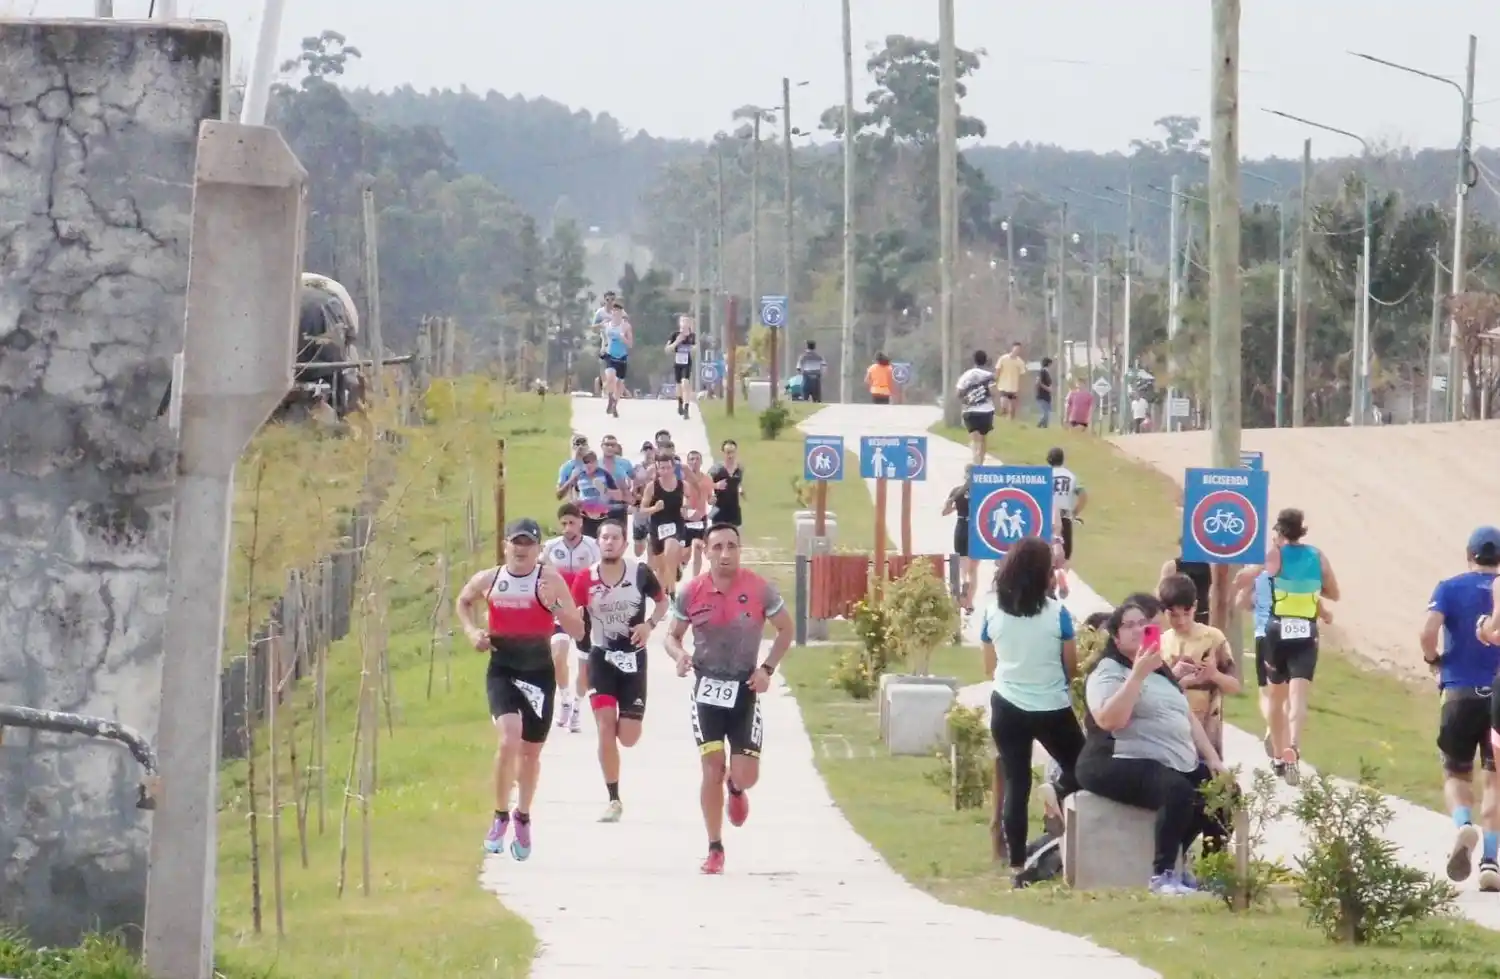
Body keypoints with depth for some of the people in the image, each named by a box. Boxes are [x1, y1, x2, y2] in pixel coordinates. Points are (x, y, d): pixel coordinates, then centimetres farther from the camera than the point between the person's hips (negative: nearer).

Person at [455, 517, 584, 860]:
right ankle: (501, 815, -6)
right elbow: (463, 601, 22)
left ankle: (523, 817, 37)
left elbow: (577, 630, -9)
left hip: (539, 672, 0)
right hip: (502, 670, 0)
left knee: (531, 751, 14)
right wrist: (472, 630, 5)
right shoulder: (488, 580, -1)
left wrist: (555, 606, -26)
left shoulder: (550, 581, -8)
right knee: (509, 738, -22)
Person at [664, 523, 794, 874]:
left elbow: (785, 629, 4)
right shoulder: (691, 593, -7)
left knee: (746, 775, -3)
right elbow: (672, 635, 5)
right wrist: (680, 655, -18)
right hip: (707, 687, 0)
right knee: (712, 769, -6)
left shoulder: (760, 590, -10)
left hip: (745, 688, 0)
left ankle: (735, 788, 37)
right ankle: (715, 849, 7)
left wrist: (768, 668, -8)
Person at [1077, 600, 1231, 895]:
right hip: (1120, 765, -9)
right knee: (1177, 790, -34)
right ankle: (1163, 876, -31)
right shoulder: (1108, 672, -5)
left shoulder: (1161, 672, 23)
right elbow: (1109, 720, -23)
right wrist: (1138, 674, -24)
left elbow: (1187, 718, 24)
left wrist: (1212, 758, 12)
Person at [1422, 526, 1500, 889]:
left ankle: (1463, 825, -19)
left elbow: (1428, 631, -15)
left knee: (1456, 775, 13)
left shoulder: (1450, 588, 1)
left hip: (1460, 694, 0)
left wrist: (1433, 660, 5)